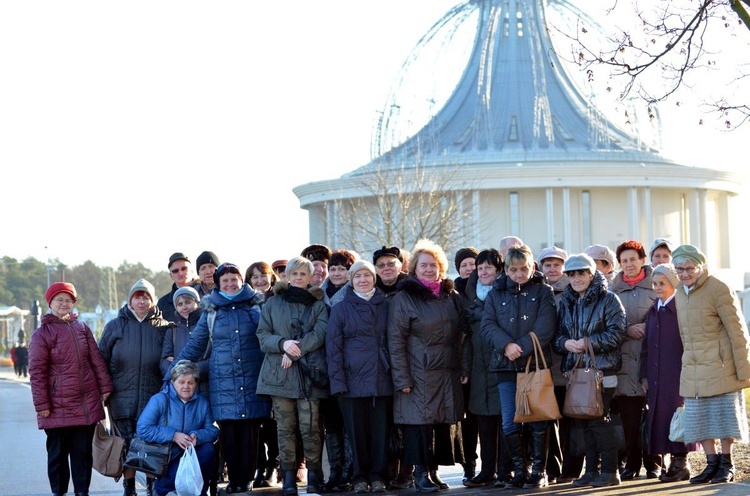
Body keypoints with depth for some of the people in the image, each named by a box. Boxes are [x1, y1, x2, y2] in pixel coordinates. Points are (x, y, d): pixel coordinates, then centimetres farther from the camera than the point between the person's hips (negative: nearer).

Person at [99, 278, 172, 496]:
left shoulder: (163, 327, 7)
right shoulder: (115, 326, 8)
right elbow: (101, 359, 10)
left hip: (153, 397, 0)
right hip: (122, 397, 0)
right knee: (127, 445, 0)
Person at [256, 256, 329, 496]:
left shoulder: (318, 305, 10)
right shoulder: (272, 304, 13)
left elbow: (319, 334, -4)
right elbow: (263, 336, 6)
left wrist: (294, 352, -15)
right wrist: (283, 343, -14)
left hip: (308, 374, -1)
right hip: (279, 374, 1)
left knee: (310, 427, -7)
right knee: (285, 427, 0)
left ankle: (314, 476, 2)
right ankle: (289, 476, 4)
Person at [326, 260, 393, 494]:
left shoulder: (385, 306, 12)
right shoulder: (341, 308, 6)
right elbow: (333, 347, 2)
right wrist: (337, 380, -7)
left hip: (382, 378, 2)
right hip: (353, 379, -2)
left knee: (381, 429, 0)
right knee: (356, 430, 0)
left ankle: (378, 476, 8)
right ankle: (360, 477, 9)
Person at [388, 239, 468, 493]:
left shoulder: (451, 296, 13)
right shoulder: (404, 299, -2)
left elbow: (461, 336, 16)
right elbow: (396, 341, -6)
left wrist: (464, 368, 8)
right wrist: (402, 379, -13)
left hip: (448, 374, 5)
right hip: (419, 374, -5)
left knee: (445, 422, 4)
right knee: (420, 421, -7)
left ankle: (434, 470, 14)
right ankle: (421, 474, 1)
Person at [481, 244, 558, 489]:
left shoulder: (543, 292, 4)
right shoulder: (496, 294, 12)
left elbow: (544, 328, -7)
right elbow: (488, 325, 1)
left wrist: (521, 348, -16)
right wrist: (506, 345, -16)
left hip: (536, 363, -3)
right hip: (506, 367, 3)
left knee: (538, 421, -1)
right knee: (509, 423, 2)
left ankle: (539, 470, 7)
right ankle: (519, 470, 11)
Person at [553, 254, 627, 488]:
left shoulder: (608, 300, -2)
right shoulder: (566, 303, 16)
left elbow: (617, 333, -11)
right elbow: (557, 334, 18)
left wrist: (589, 342, -17)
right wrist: (565, 343, -5)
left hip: (602, 369, -6)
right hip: (576, 370, 6)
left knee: (598, 419, -9)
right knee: (584, 420, 8)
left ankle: (610, 471, -3)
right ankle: (591, 470, 15)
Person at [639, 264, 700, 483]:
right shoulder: (653, 311, 14)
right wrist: (644, 376, 11)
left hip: (677, 374, -7)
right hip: (656, 378, 7)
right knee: (659, 417, 6)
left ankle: (680, 462, 3)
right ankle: (673, 462, 13)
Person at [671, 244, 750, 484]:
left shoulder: (719, 290, -13)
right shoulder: (680, 293, 10)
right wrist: (687, 360, 15)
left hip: (720, 368, -6)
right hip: (692, 371, 6)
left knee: (724, 417, 1)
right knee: (698, 419, 6)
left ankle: (726, 465, 12)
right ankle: (712, 463, 17)